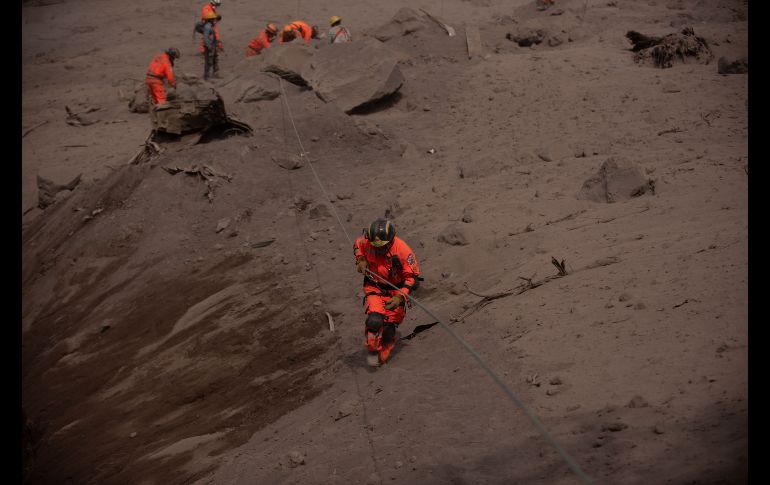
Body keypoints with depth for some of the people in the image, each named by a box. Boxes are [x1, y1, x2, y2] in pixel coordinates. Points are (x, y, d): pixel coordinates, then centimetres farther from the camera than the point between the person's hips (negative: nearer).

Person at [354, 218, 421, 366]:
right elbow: (357, 245, 11)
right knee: (374, 319, -22)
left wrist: (400, 297, -30)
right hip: (374, 287, 1)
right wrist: (361, 259, -8)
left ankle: (382, 357, 32)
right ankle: (372, 349, 5)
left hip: (396, 290, -1)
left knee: (389, 327, 4)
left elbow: (413, 277, -19)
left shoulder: (402, 250, -27)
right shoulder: (366, 242, -17)